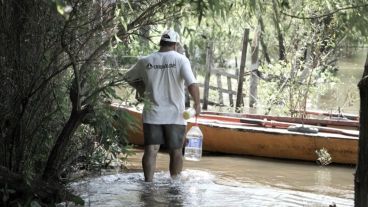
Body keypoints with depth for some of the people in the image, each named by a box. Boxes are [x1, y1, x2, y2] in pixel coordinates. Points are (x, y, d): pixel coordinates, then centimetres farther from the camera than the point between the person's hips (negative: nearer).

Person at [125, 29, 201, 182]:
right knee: (176, 151, 11)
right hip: (175, 115, -2)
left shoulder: (145, 61, 2)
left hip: (152, 114, 2)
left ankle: (148, 182, -12)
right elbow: (192, 84, -18)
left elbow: (129, 78, 17)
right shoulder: (180, 60, -8)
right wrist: (197, 103, -5)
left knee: (150, 151, -1)